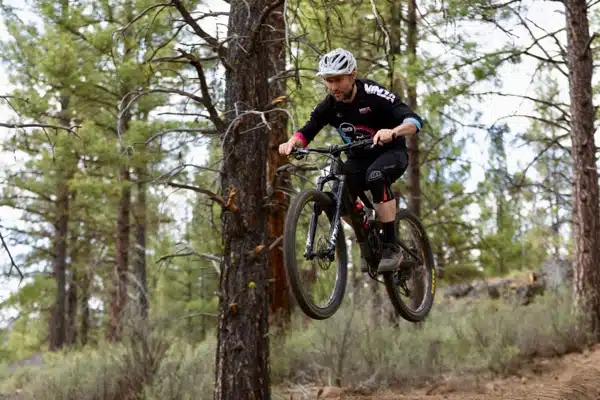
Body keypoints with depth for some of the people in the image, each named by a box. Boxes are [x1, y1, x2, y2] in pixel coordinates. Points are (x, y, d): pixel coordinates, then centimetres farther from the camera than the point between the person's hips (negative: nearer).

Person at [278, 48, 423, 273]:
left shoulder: (373, 95, -25)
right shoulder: (329, 106, -11)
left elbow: (415, 121, -32)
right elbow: (307, 132, -6)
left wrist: (393, 132, -54)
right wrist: (292, 142, -30)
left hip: (391, 153, -4)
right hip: (359, 158, 5)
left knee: (376, 176, -37)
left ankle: (391, 247, -27)